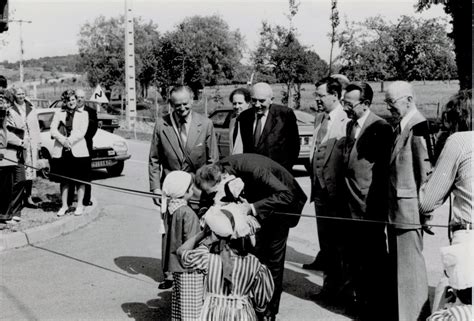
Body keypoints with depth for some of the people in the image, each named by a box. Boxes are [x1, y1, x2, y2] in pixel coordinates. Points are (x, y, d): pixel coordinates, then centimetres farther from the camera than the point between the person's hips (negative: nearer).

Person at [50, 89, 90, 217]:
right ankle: (64, 205, 17)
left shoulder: (83, 114, 7)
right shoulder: (59, 113, 11)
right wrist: (63, 140, -14)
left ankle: (80, 205, 11)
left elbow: (82, 132, -5)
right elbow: (53, 130, 1)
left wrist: (70, 140, -16)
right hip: (61, 151, 2)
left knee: (80, 180, 2)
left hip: (78, 151, -1)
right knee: (64, 180, 7)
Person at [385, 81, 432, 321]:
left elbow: (427, 171, -19)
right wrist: (391, 208, 15)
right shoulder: (400, 127, 12)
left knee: (409, 263, 1)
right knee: (398, 263, 18)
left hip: (409, 209, -9)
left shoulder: (418, 127, -16)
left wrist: (425, 210, -16)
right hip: (396, 209, 9)